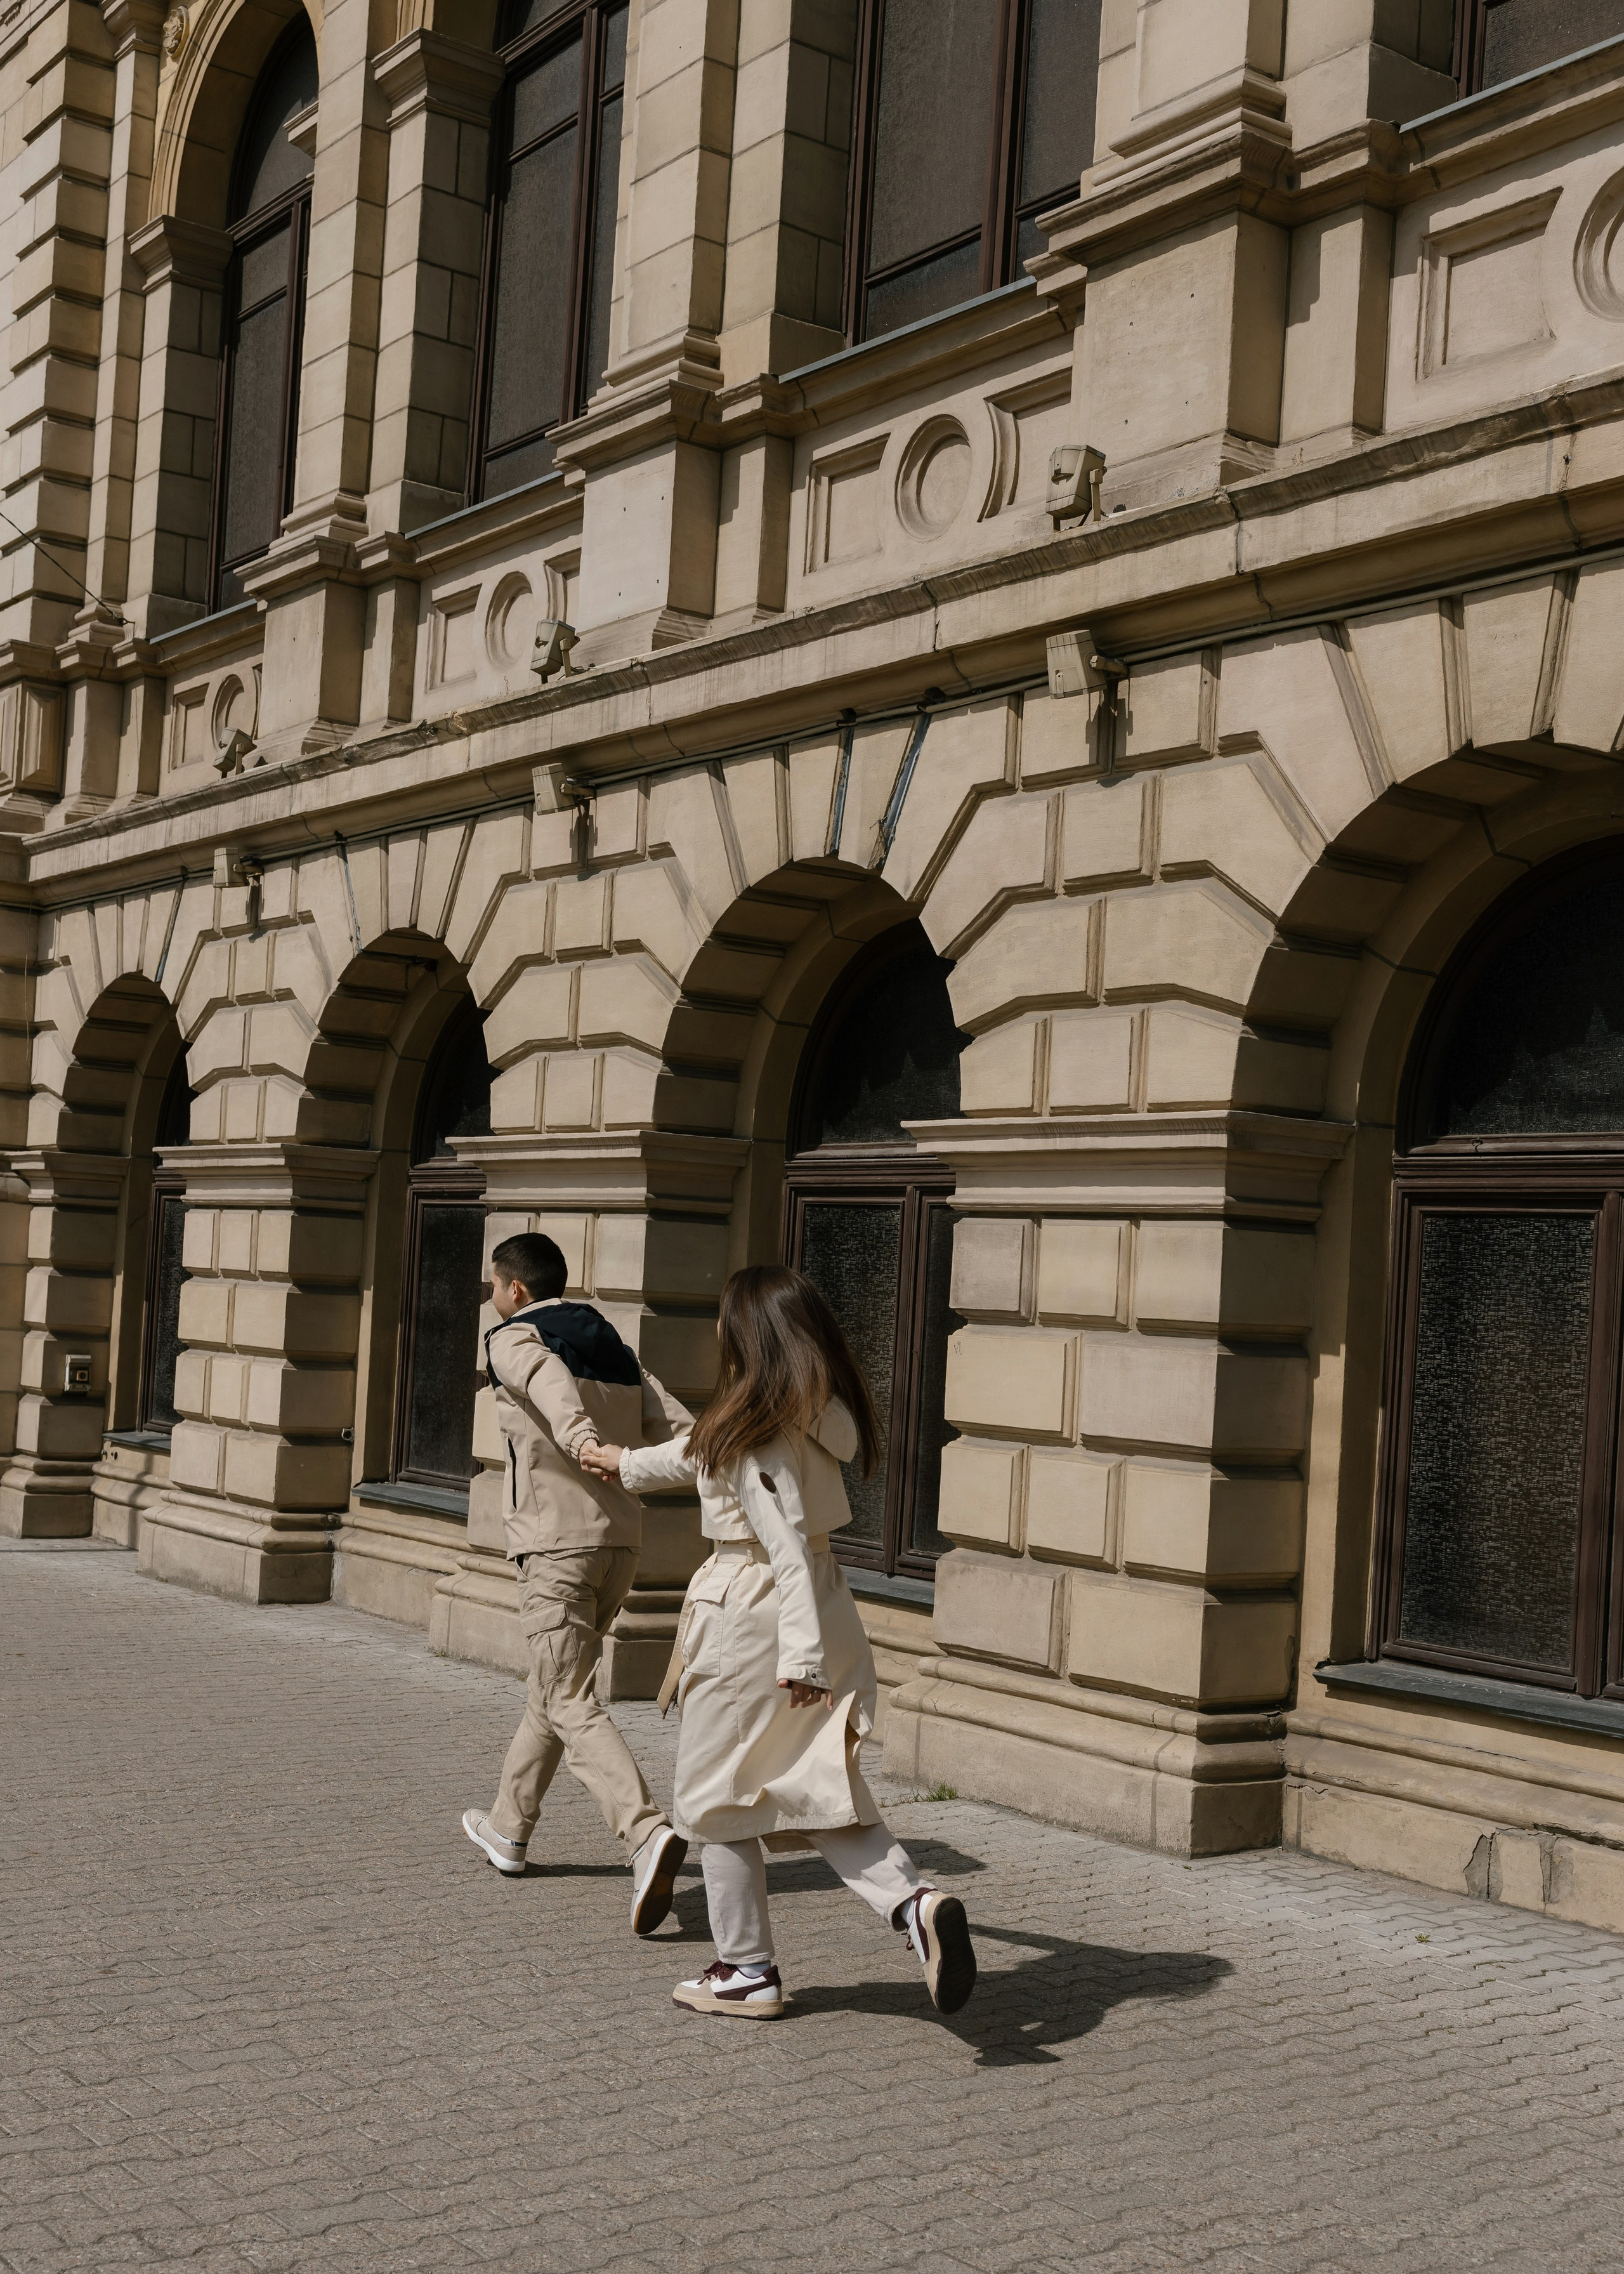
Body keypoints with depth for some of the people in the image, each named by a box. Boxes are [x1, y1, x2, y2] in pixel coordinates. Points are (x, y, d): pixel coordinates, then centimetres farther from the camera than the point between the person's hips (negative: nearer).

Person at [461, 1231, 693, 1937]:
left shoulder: (513, 1340, -2)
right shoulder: (614, 1349, 20)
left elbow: (549, 1379, -27)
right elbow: (679, 1429, 5)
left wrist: (582, 1442, -45)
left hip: (557, 1541, -8)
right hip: (622, 1539, 8)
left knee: (570, 1703, -9)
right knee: (555, 1681, 22)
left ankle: (649, 1834, -27)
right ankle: (509, 1828, 36)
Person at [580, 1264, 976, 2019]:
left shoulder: (758, 1431, -18)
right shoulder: (817, 1412, 9)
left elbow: (786, 1545, -25)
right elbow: (706, 1451, 27)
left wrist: (801, 1654, -29)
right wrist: (630, 1462, 41)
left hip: (753, 1613, -8)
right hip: (826, 1609, 8)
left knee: (718, 1793, 8)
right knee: (815, 1788, 11)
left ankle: (747, 1972, 17)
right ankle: (915, 1901, -12)